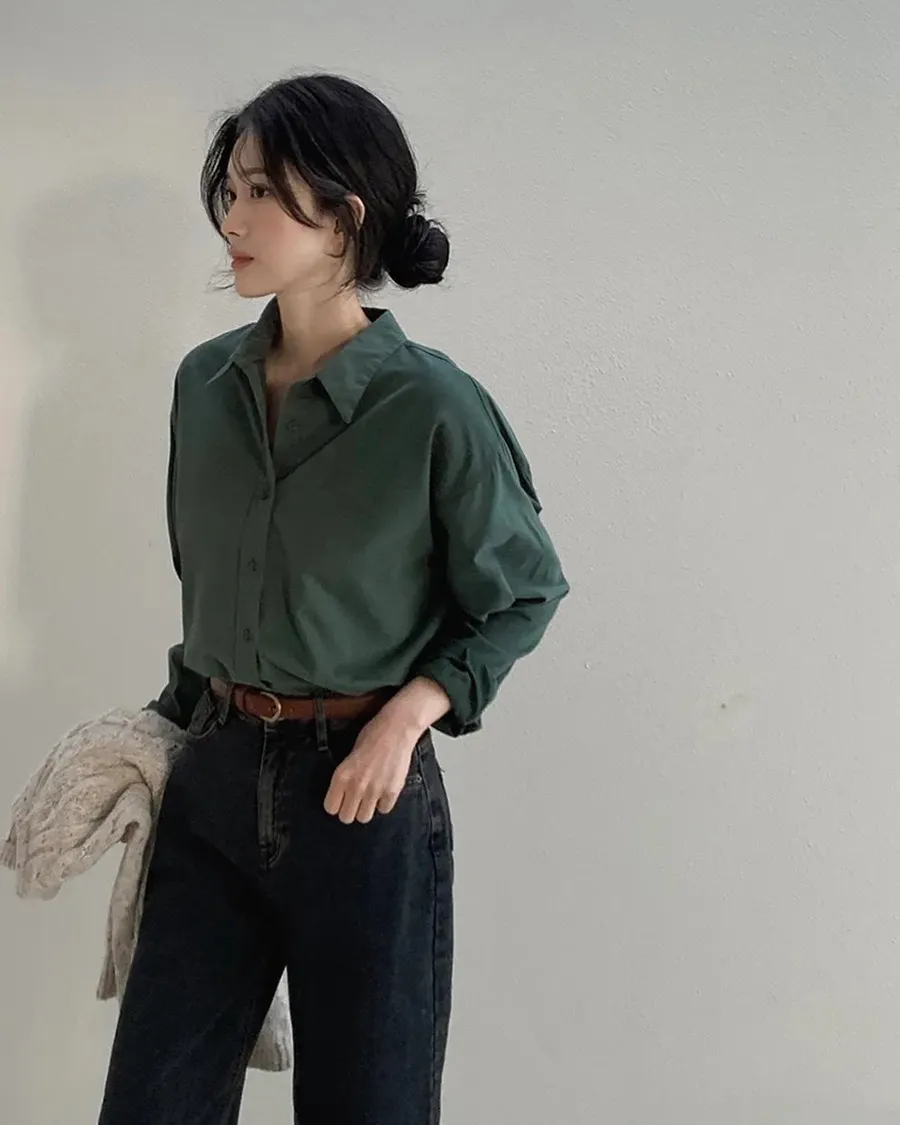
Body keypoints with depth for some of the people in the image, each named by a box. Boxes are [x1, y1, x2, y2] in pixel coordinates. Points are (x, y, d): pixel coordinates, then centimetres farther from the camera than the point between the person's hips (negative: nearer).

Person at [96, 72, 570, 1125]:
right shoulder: (205, 381, 1)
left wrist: (408, 714, -14)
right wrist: (185, 710, 15)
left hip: (364, 793, -4)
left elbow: (525, 594, -3)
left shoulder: (433, 408, -15)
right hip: (215, 776, 5)